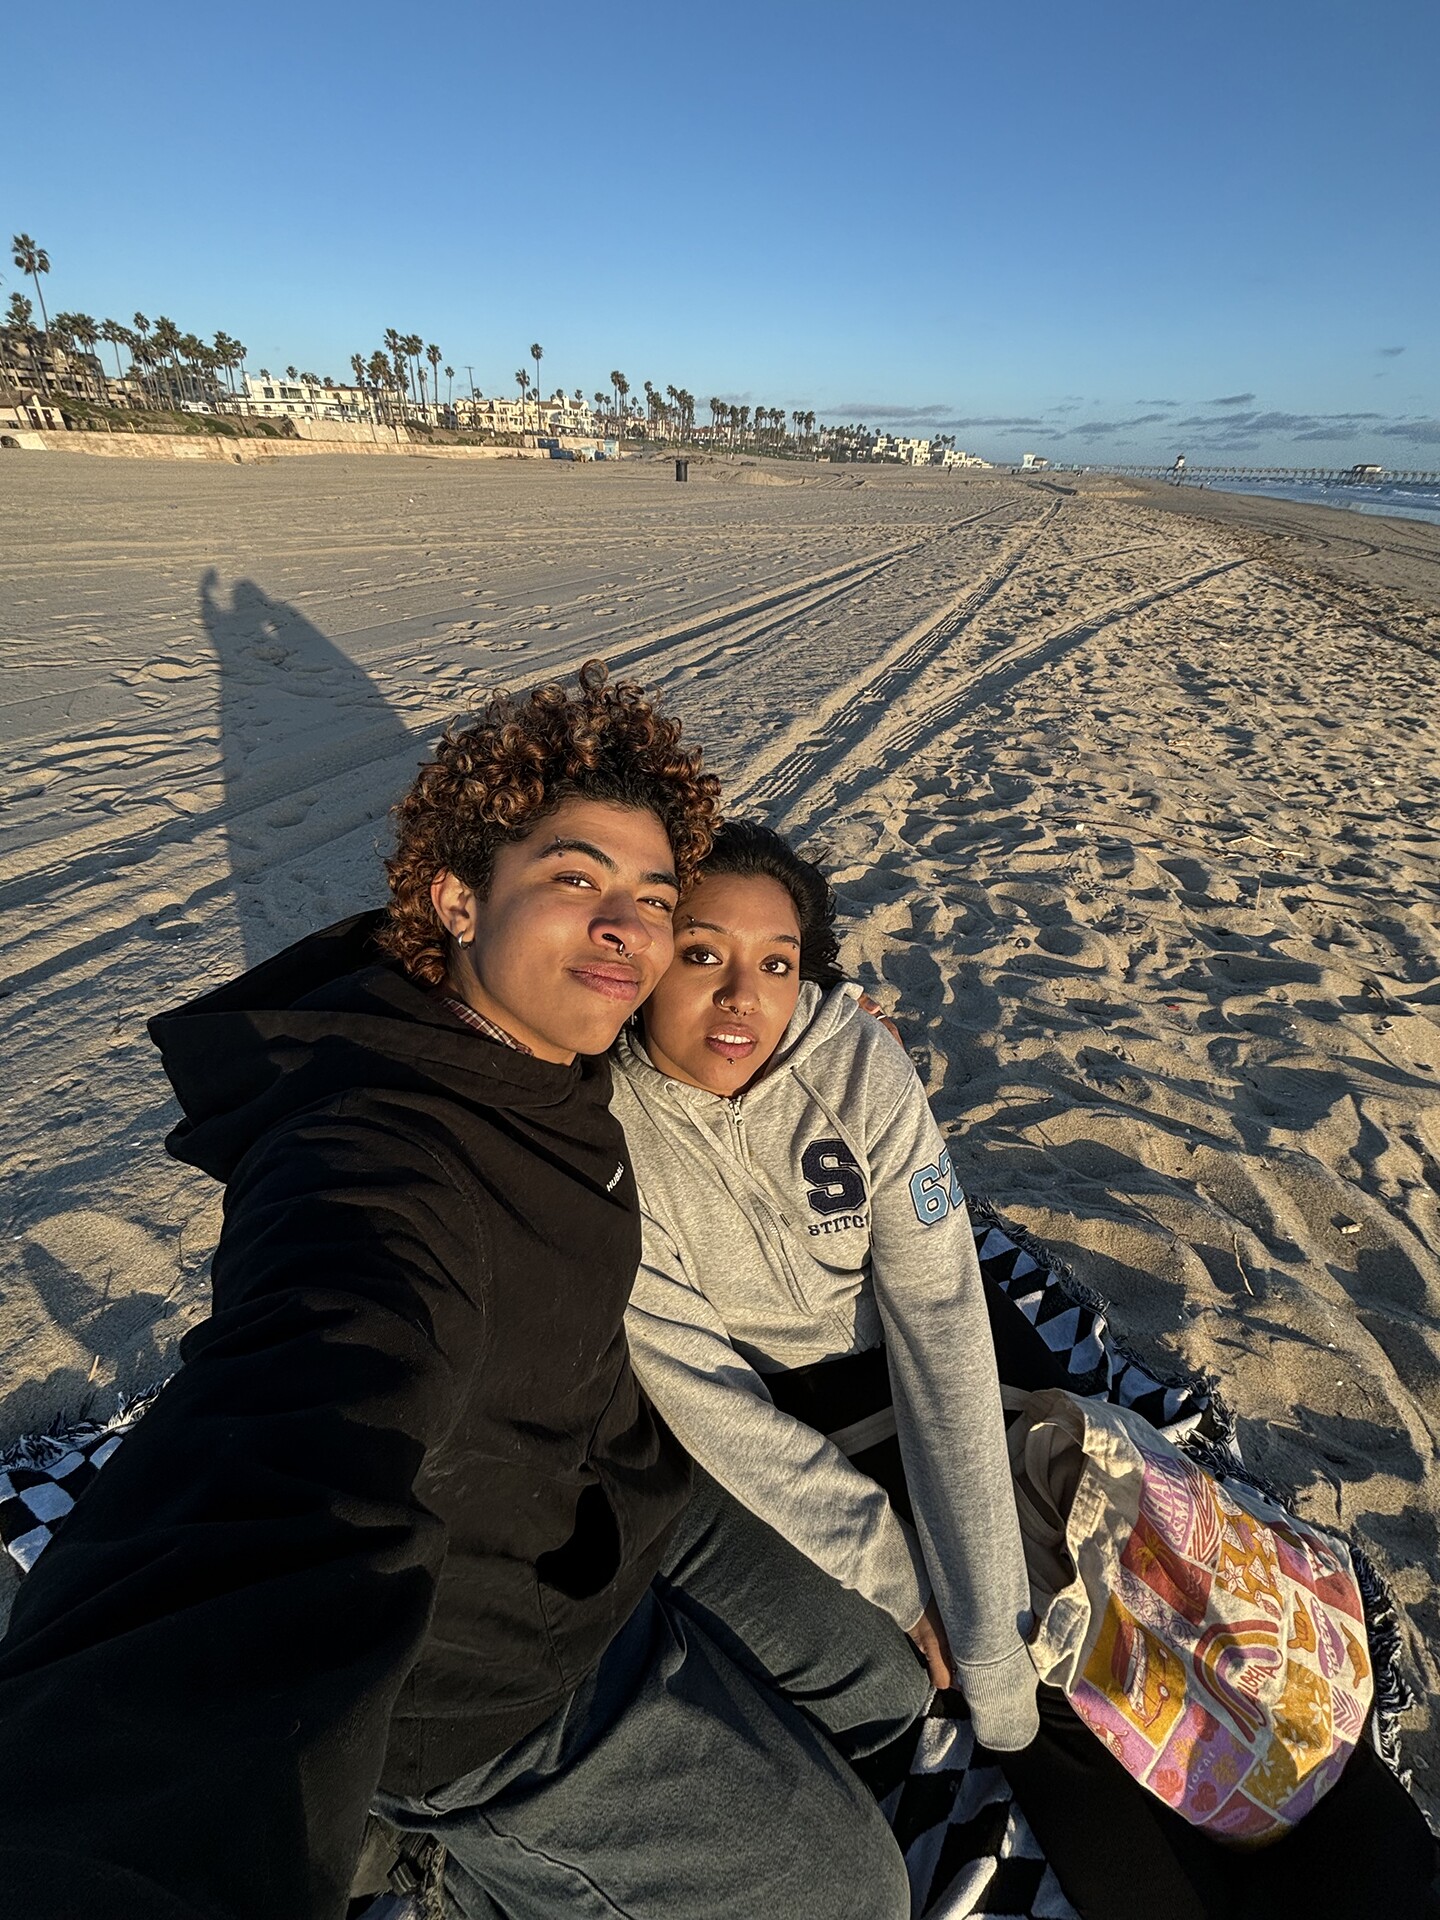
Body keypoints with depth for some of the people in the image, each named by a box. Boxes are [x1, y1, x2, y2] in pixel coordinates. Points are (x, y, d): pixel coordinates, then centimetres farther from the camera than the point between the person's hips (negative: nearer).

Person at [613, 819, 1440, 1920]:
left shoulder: (857, 1061, -16)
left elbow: (938, 1318, -19)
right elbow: (696, 1384, -15)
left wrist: (985, 1625, -23)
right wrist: (889, 1574, -17)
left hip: (922, 1367, 2)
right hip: (773, 1423, -1)